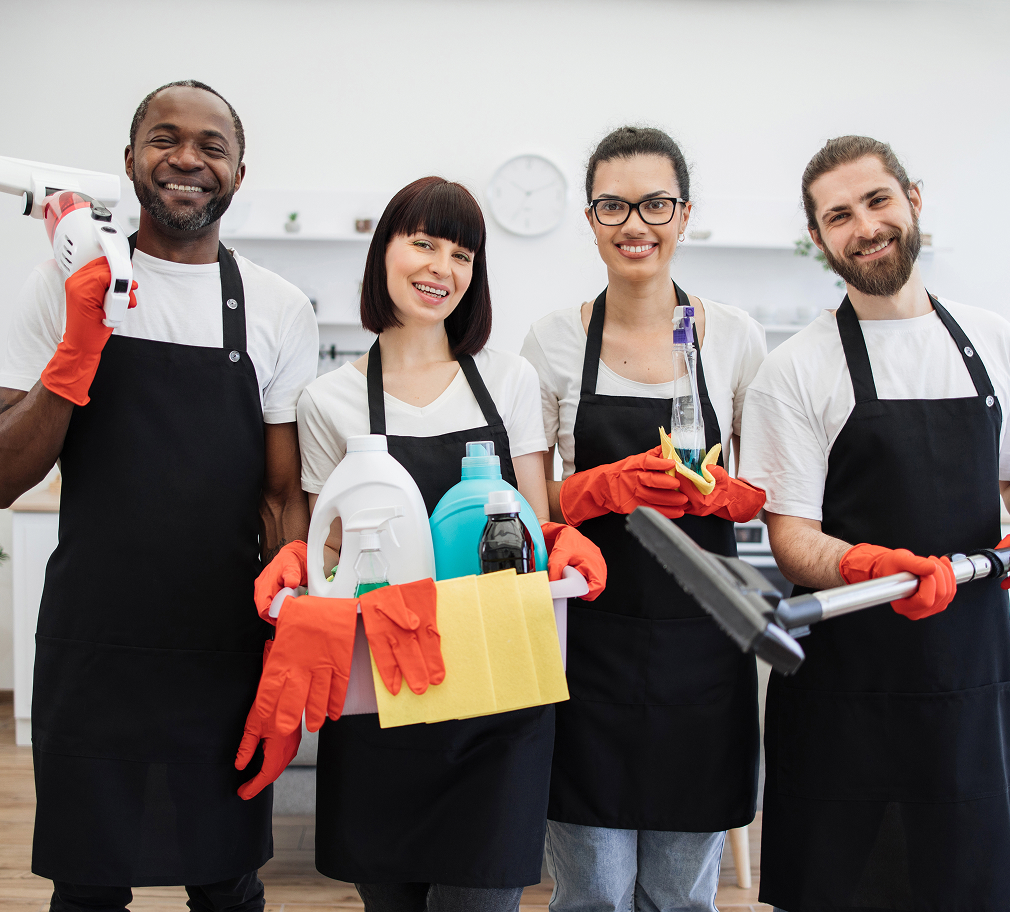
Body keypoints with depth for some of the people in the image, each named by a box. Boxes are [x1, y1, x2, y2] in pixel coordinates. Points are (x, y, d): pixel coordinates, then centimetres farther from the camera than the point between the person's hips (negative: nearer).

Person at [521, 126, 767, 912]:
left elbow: (767, 490, 7)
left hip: (702, 639, 1)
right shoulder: (554, 341, 0)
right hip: (589, 636, -1)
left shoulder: (736, 336, 1)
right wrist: (606, 487, -17)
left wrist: (713, 491, -14)